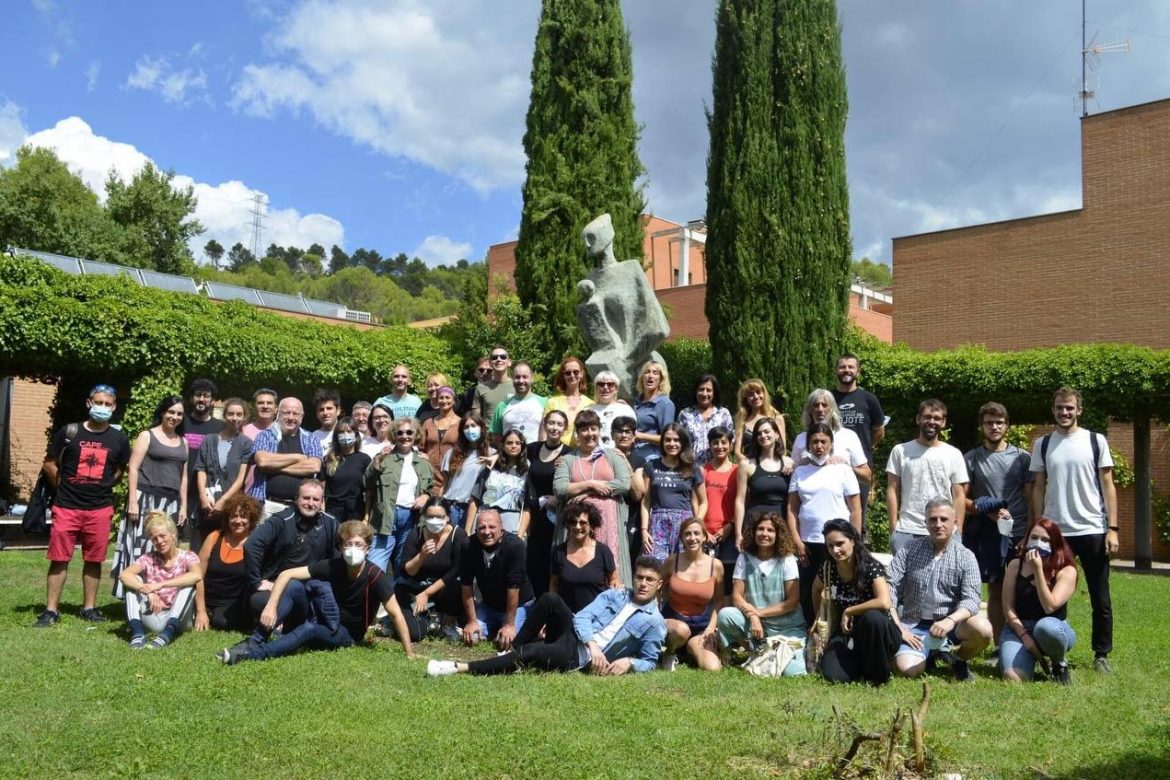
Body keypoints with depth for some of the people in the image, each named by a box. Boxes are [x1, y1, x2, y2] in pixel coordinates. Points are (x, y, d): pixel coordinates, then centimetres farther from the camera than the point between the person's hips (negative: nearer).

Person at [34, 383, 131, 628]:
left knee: (94, 559, 8)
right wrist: (65, 487, 7)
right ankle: (51, 609, 8)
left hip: (101, 509, 2)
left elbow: (121, 470, 17)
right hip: (66, 507, -1)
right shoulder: (69, 431, -2)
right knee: (59, 558, 1)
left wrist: (103, 487, 9)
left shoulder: (119, 439, 3)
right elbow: (49, 464, 7)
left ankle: (89, 607, 18)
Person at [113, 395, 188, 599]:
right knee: (141, 547, -7)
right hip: (146, 499, -5)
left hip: (171, 503, 5)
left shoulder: (183, 442, 16)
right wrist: (133, 501, -13)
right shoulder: (147, 436, 1)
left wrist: (183, 506, 12)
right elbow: (133, 469, -5)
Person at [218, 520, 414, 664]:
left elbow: (396, 614, -26)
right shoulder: (332, 566, -13)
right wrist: (271, 606, -32)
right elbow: (286, 574, -16)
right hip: (324, 623, 4)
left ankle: (250, 653, -43)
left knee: (309, 629, -38)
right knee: (294, 584, -22)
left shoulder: (375, 576, -23)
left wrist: (410, 654, -29)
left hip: (347, 635, -4)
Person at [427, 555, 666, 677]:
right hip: (574, 633, 4)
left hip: (584, 659, -4)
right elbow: (583, 616, 4)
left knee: (533, 653, -32)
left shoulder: (654, 622, 5)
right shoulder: (614, 595, 14)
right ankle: (513, 650, -12)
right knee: (550, 598, -25)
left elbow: (650, 661, 6)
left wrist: (629, 662, -16)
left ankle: (461, 668, -29)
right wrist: (592, 644, -15)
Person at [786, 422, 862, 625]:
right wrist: (797, 542, -3)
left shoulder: (843, 470, 2)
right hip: (808, 544, 3)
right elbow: (792, 509, 7)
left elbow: (855, 510, 1)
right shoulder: (800, 471, 9)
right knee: (807, 595, 6)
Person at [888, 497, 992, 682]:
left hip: (949, 624, 0)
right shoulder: (908, 550, 1)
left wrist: (950, 621, -31)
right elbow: (890, 590, -3)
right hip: (914, 626, 0)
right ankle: (930, 654, 13)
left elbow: (971, 600, -11)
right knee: (907, 669, -25)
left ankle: (959, 660, 5)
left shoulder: (966, 557, 0)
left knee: (983, 629, -29)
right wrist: (898, 628, -13)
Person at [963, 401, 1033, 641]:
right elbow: (962, 500, 4)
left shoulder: (1022, 457, 6)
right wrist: (988, 511, -12)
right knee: (995, 591, 5)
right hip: (987, 535, 0)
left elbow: (1031, 499, 4)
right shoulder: (971, 459, 6)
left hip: (1019, 534, 0)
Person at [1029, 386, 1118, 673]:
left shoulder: (1096, 441, 2)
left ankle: (1102, 654, 18)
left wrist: (1113, 528, -6)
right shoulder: (1042, 444, 6)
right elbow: (1038, 489, 7)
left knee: (1100, 599, 6)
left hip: (1093, 531, -1)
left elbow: (1107, 486, 1)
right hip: (1055, 532, 1)